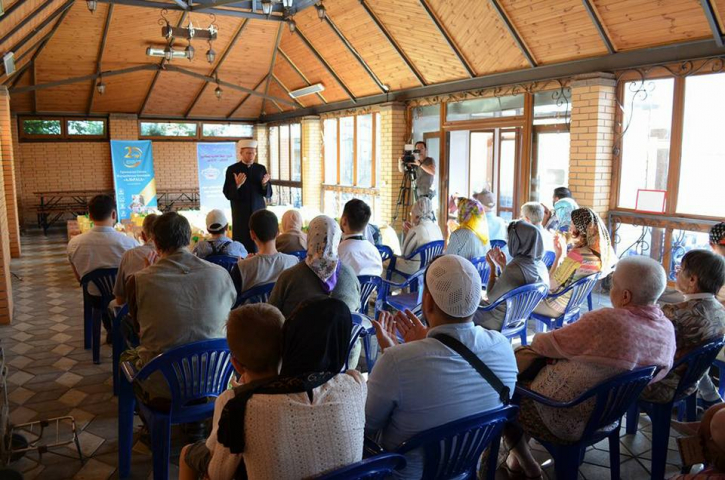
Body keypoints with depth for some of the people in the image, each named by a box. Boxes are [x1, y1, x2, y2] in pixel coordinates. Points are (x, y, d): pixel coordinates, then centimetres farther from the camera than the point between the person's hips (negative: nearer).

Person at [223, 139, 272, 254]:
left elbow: (268, 194, 6)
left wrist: (264, 184, -15)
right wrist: (237, 185, -22)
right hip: (241, 215, -2)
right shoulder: (232, 169, -1)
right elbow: (227, 194, -5)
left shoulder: (261, 169, 8)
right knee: (241, 245, -3)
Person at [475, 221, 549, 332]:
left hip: (503, 321, -8)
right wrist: (503, 265, 3)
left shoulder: (515, 268, -31)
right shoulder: (540, 265, -6)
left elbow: (491, 297, -17)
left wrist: (493, 267, -9)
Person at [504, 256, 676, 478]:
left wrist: (536, 339, 7)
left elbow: (545, 344, -18)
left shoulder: (605, 321, -30)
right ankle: (522, 457, 33)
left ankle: (524, 461, 26)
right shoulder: (668, 328, -6)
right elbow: (661, 372, 13)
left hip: (566, 420, -8)